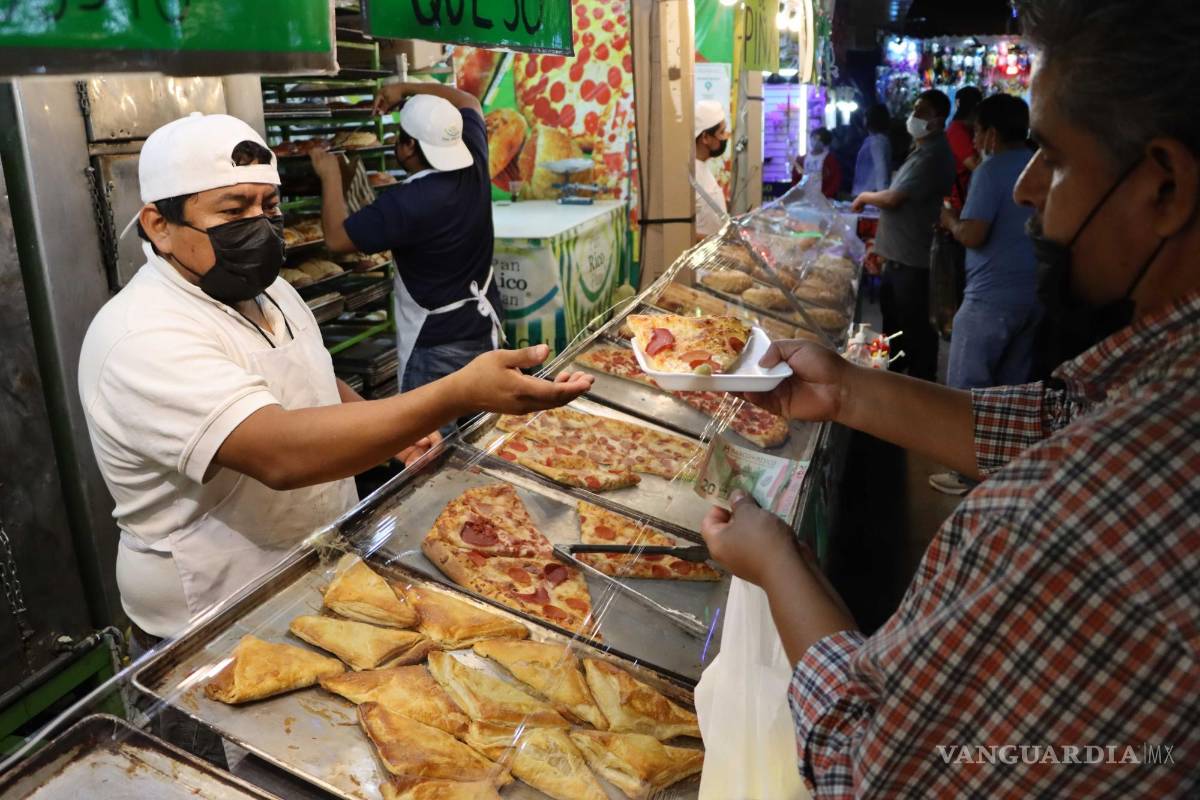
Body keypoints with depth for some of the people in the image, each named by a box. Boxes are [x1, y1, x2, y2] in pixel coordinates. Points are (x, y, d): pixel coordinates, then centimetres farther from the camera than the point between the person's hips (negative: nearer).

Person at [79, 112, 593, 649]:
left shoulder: (267, 291, 2)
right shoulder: (144, 341, -27)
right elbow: (281, 454, -40)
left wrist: (390, 426, -2)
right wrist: (462, 394, -47)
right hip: (219, 624, -7)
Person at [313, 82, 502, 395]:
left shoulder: (406, 203, -25)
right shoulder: (475, 163, -5)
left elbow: (336, 237, -13)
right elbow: (468, 102, 15)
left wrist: (330, 176, -1)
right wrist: (406, 89, 16)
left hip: (437, 343, -8)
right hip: (485, 325, 8)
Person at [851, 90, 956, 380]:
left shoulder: (932, 156, -19)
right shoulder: (923, 151, 15)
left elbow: (892, 199, -23)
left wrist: (865, 197, -3)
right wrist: (881, 244, 20)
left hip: (911, 259, -10)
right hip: (897, 254, 10)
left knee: (914, 329, 0)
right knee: (894, 323, 21)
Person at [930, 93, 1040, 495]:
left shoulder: (992, 170, -13)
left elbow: (972, 235, -22)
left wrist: (951, 220, 0)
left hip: (992, 296, -8)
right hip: (1036, 293, 8)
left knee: (966, 387, 2)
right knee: (1011, 386, 16)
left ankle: (967, 473, 8)